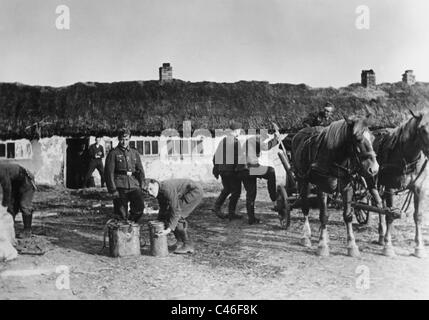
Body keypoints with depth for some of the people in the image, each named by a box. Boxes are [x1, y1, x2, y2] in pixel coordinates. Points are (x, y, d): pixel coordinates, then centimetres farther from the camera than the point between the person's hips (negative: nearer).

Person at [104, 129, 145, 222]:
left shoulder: (135, 153, 14)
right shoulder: (113, 153, 0)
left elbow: (140, 171, 18)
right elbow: (109, 173, -4)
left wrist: (142, 186, 7)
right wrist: (113, 190, -10)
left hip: (134, 186, 3)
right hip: (120, 188, -3)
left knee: (140, 207, -17)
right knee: (122, 215, -1)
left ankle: (131, 221, 7)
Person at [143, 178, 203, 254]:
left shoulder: (167, 189, -30)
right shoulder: (158, 191, 0)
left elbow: (176, 211, -31)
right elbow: (163, 209, 14)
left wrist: (169, 229, -34)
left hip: (195, 191, -10)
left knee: (177, 217, -17)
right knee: (168, 216, 5)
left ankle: (188, 245, -6)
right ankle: (180, 243, 13)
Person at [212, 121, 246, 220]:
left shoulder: (223, 140, 9)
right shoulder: (235, 141, -14)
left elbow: (216, 156, 13)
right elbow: (239, 156, -18)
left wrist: (216, 169, 19)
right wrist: (242, 168, -9)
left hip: (222, 169, 7)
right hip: (232, 170, -7)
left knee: (226, 189, 23)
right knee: (236, 191, 5)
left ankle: (217, 206, 13)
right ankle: (231, 213, 7)